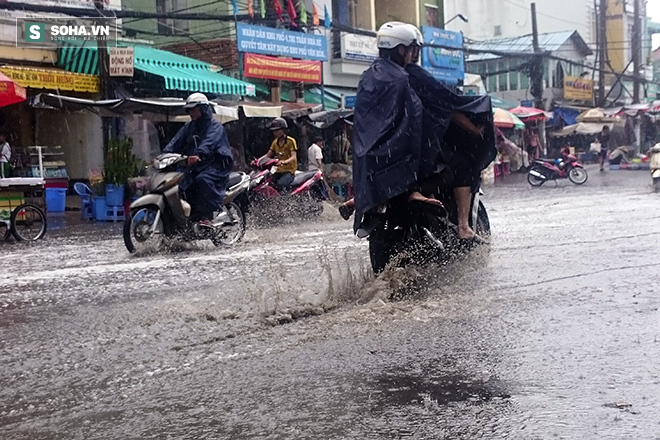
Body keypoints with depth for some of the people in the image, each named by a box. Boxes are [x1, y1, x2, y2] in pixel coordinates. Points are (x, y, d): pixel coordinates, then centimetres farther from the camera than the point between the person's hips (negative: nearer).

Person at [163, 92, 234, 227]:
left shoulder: (215, 126, -6)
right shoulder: (188, 127, 17)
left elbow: (209, 142, -27)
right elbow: (176, 142, 5)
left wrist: (198, 155, -46)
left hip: (216, 164, -7)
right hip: (194, 166, 7)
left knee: (203, 180, -35)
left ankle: (206, 217, -35)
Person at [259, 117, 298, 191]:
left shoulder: (291, 141, -7)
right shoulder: (275, 142, 15)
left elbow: (294, 157, -18)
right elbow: (268, 155, 14)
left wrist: (284, 161, -38)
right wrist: (258, 160, -4)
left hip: (289, 171, -7)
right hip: (279, 171, 7)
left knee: (280, 184, -34)